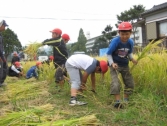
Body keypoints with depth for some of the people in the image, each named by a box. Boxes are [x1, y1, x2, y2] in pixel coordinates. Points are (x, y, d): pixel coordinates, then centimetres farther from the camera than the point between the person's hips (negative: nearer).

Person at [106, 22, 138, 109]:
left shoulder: (130, 42, -10)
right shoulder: (115, 41, -22)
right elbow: (108, 54, -14)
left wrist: (132, 59, -13)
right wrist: (112, 63, -28)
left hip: (125, 65, 5)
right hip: (114, 65, -5)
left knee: (130, 83, 9)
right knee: (115, 82, -22)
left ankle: (126, 100, 25)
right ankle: (118, 101, -18)